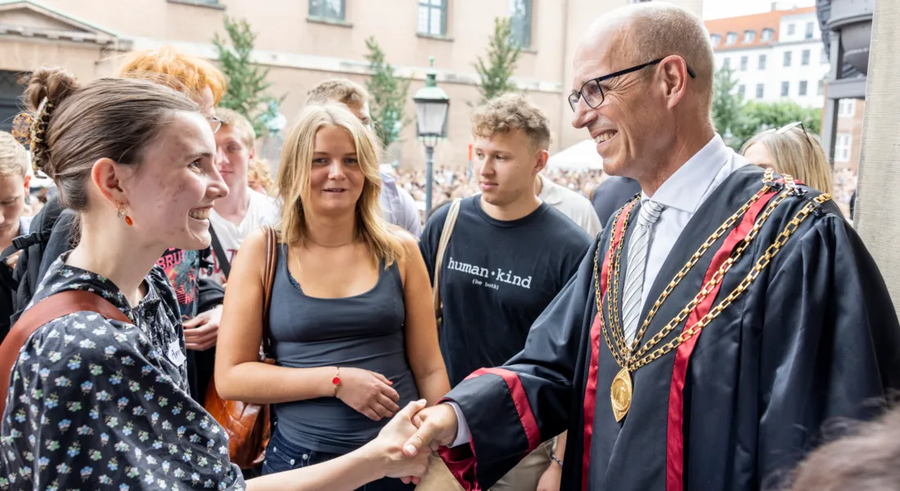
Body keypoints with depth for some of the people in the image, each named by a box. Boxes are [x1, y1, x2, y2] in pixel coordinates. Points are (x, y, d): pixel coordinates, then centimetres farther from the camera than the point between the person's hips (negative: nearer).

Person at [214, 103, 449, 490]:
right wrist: (336, 380, -16)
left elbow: (429, 369, 1)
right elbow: (230, 377, -8)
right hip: (301, 458, -1)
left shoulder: (399, 249, -3)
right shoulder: (262, 251, -6)